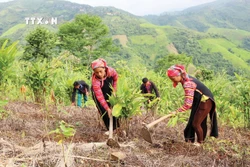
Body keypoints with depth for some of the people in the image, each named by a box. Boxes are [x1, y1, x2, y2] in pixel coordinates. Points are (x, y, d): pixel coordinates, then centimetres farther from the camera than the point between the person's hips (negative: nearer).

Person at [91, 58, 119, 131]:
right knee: (104, 111, -7)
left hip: (109, 91, 3)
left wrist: (114, 90, -7)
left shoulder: (111, 71, -31)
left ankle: (116, 127, 15)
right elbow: (100, 97, -38)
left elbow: (115, 78, -6)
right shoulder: (95, 80, -39)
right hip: (98, 92, -3)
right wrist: (107, 109, -40)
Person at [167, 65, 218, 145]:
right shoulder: (186, 78, -1)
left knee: (196, 124, -2)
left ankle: (200, 143, 16)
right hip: (200, 101, 9)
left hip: (205, 101, -9)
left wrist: (176, 111, -28)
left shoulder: (187, 84, -30)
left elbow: (188, 104, -34)